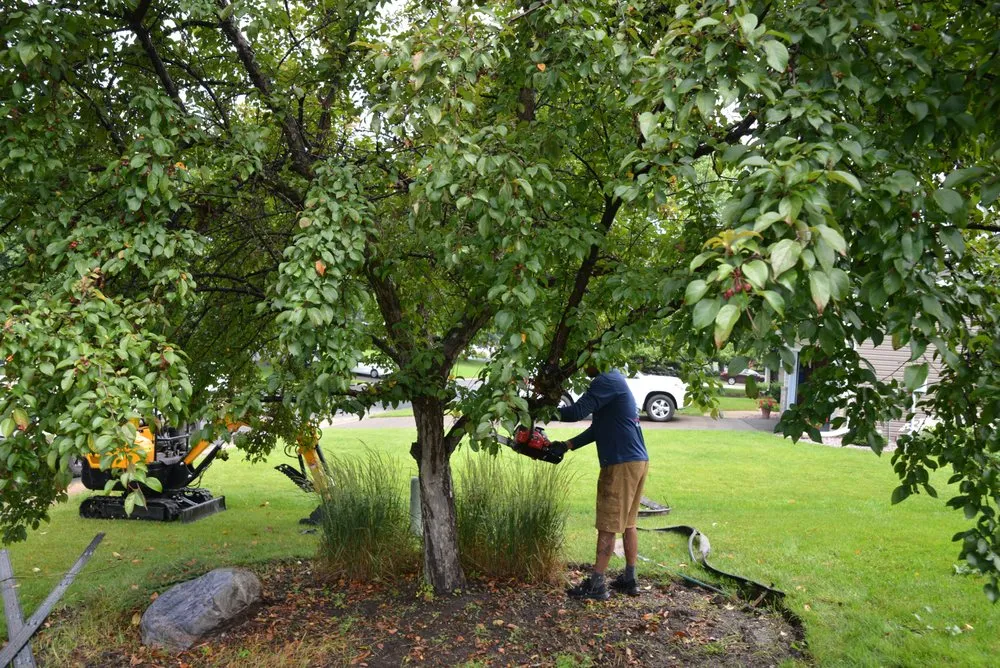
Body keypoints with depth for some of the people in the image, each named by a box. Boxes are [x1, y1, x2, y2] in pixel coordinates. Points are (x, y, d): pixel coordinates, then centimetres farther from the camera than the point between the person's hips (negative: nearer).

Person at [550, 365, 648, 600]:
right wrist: (567, 445, 11)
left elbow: (577, 412, -21)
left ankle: (596, 584, 3)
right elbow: (599, 427, 17)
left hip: (622, 464, -10)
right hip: (637, 460, 10)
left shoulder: (606, 381, -14)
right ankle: (629, 580, 22)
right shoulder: (615, 380, 18)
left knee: (607, 526, -3)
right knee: (627, 523, 16)